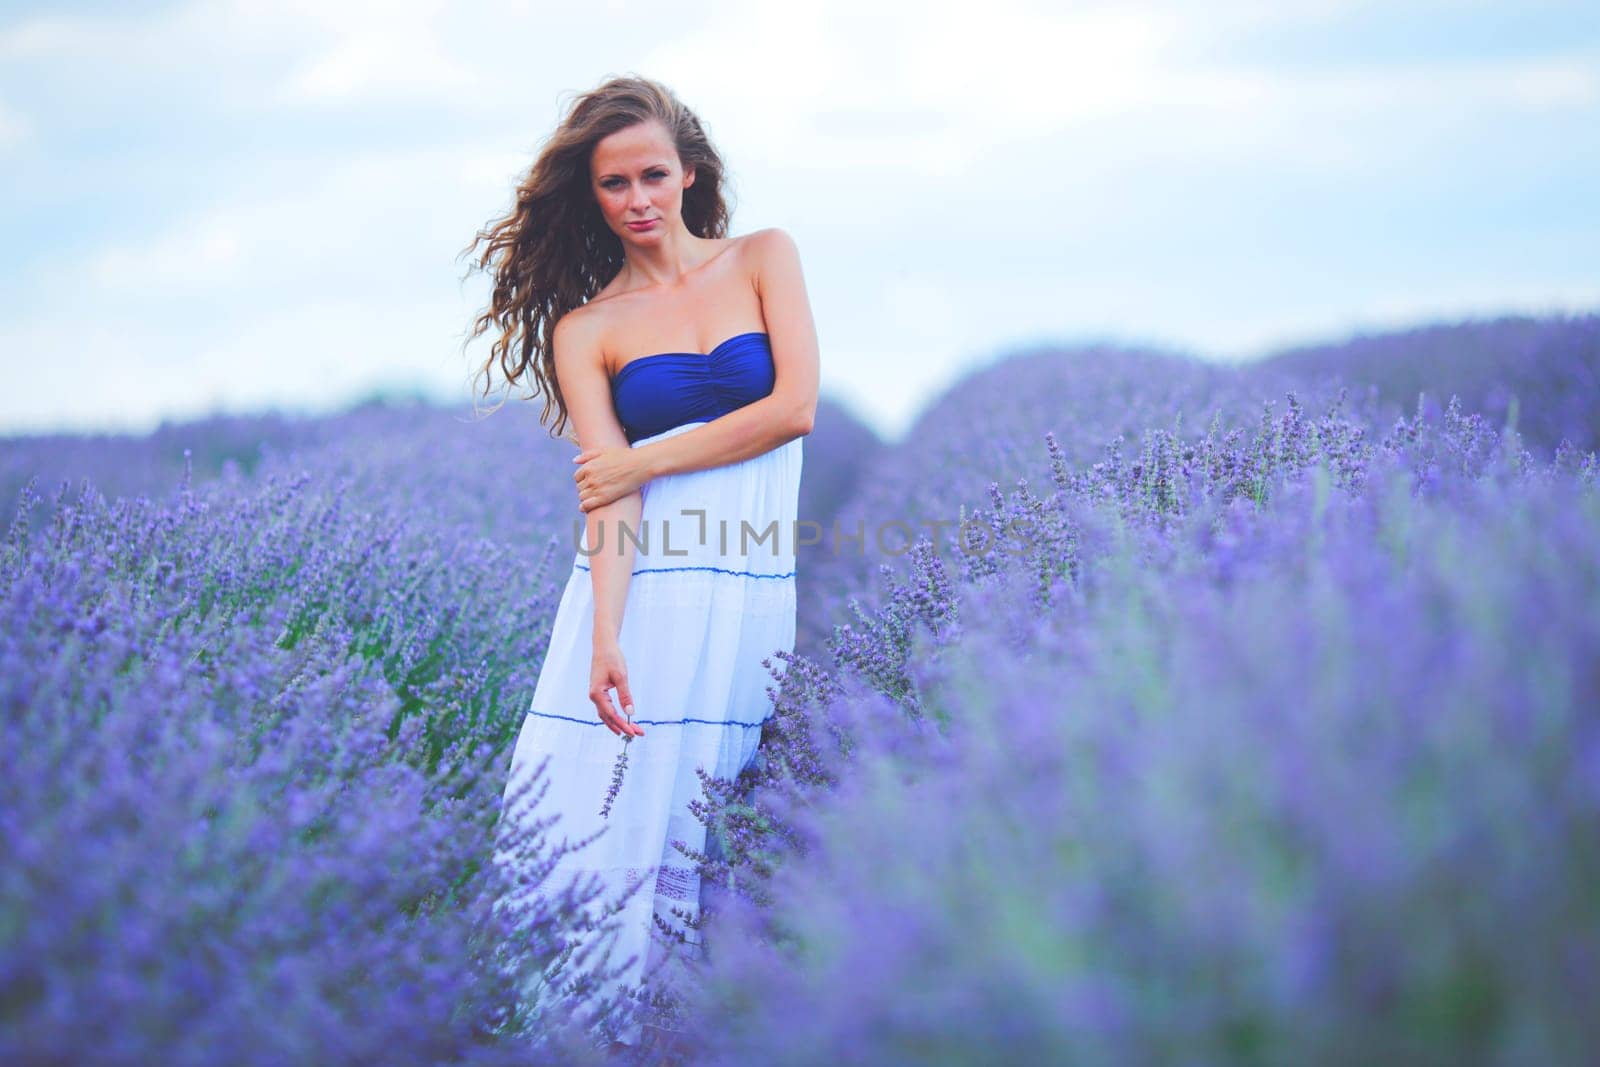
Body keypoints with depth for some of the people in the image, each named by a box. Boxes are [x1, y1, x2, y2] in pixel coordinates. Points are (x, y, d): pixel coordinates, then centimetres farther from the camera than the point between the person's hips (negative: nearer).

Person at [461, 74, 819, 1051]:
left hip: (769, 580, 0)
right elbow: (606, 492, -4)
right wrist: (605, 638, -19)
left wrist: (646, 463, -1)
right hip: (650, 585, 0)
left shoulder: (765, 258, 11)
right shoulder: (583, 328, 9)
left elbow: (797, 406, -1)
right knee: (614, 811, -8)